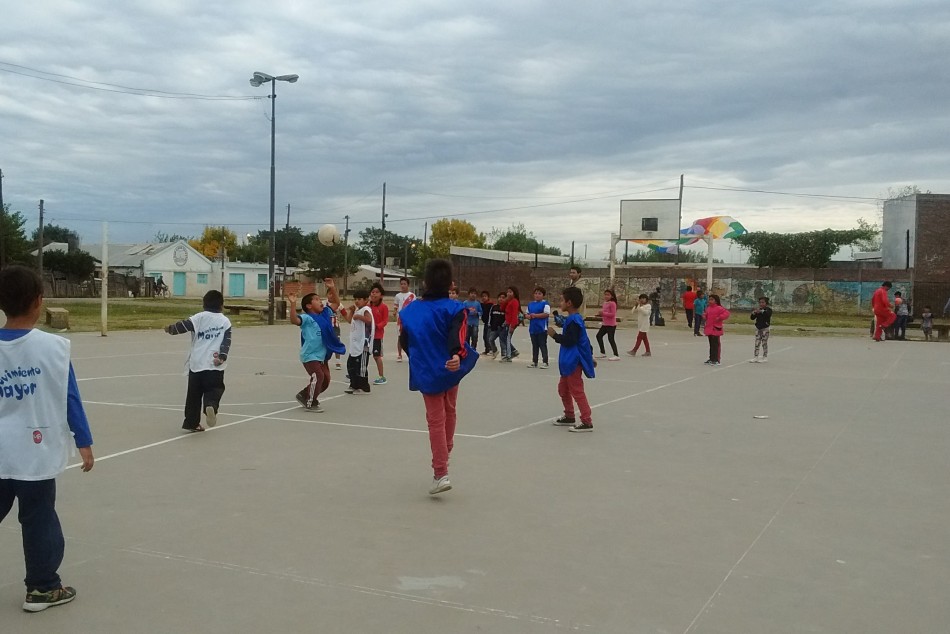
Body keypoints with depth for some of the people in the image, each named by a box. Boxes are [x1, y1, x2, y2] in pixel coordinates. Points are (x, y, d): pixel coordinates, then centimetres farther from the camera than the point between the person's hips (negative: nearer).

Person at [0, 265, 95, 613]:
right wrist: (84, 442, 0)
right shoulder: (53, 346, -12)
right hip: (35, 452, -3)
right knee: (38, 520, 9)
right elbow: (70, 399, -8)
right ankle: (42, 587, 20)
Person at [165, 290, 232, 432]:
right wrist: (222, 357, -10)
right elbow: (226, 342, -5)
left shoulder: (199, 317, 0)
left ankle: (191, 422, 19)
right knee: (214, 389, 7)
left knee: (194, 393, 13)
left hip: (196, 362, 1)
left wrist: (171, 328, 11)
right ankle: (211, 406, -26)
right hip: (214, 364, -1)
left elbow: (184, 325, -6)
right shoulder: (225, 321, 5)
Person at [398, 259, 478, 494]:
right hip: (450, 368, 0)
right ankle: (444, 455, 40)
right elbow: (457, 335, -27)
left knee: (436, 420, 6)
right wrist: (456, 355, -42)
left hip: (426, 374, 0)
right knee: (448, 412, 25)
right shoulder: (453, 308, -9)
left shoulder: (410, 311, -1)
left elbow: (404, 343, 9)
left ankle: (441, 474, 0)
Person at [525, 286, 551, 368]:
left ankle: (545, 362, -2)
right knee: (534, 346, 13)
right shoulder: (530, 304, 15)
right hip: (532, 328, 7)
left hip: (542, 328, -7)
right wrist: (529, 316, -5)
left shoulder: (545, 303, -5)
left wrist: (535, 315, -15)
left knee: (543, 345, -5)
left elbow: (546, 314, -16)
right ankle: (534, 362, 19)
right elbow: (527, 314, 19)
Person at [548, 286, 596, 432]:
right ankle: (569, 416, 31)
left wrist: (555, 335, -18)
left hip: (573, 362, -11)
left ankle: (587, 422, -6)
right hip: (570, 361, 11)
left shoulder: (573, 320, -18)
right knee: (563, 389, 20)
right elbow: (584, 340, 20)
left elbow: (570, 341, -25)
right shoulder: (575, 319, 14)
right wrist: (589, 356, 27)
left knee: (577, 391, -8)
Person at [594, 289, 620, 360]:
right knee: (599, 336, 14)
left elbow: (613, 314, -22)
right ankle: (603, 353, 24)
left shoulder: (612, 303, -15)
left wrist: (603, 313, -23)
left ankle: (616, 355, -8)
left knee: (610, 339, -11)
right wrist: (600, 314, 3)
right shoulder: (605, 303, 12)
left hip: (611, 325, -10)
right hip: (605, 324, 10)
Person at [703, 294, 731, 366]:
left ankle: (717, 360, 1)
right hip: (709, 329, 7)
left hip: (716, 329, -7)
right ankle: (711, 359, 22)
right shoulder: (708, 308, 12)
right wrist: (704, 317, 4)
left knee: (716, 345, -3)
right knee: (711, 344, 14)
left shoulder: (719, 308, -10)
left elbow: (726, 313, -16)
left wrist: (720, 318, -21)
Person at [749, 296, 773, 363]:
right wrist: (753, 313, -12)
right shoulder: (758, 310, 9)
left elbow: (768, 314, -26)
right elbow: (752, 318, 7)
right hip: (758, 328, 5)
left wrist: (761, 311, -37)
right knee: (757, 343, 4)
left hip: (765, 328, -5)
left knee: (764, 343, -2)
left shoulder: (768, 309, -5)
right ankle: (756, 357, 6)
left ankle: (765, 357, 5)